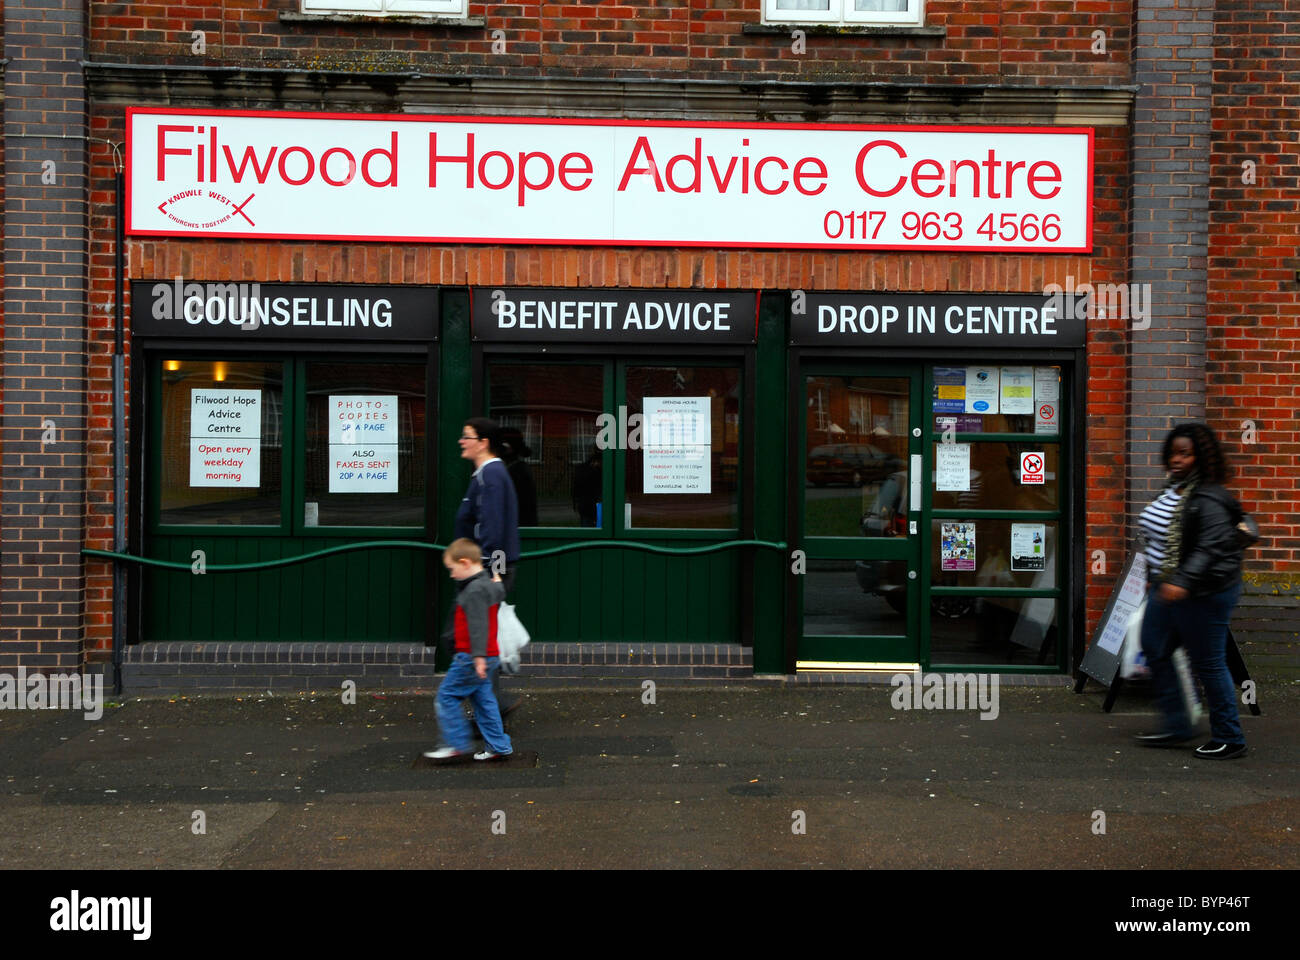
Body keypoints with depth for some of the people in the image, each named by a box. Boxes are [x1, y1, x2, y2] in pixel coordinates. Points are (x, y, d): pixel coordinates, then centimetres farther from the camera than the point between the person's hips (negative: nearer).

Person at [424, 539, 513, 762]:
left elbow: (478, 625, -24)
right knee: (483, 699, 13)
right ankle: (498, 746, 14)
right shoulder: (488, 585, 12)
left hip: (471, 658, -10)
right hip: (488, 656, 10)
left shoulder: (475, 590, -18)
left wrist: (478, 656, -27)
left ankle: (456, 744, 0)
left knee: (447, 694, -3)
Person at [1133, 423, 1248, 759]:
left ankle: (1230, 740, 12)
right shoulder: (1173, 490, 10)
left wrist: (1182, 582, -36)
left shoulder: (1208, 500, -20)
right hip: (1167, 589, 10)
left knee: (1208, 663, -1)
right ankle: (1177, 726, 23)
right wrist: (1155, 577, 23)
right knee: (1155, 652, 13)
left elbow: (1211, 549, -28)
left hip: (1203, 593, -10)